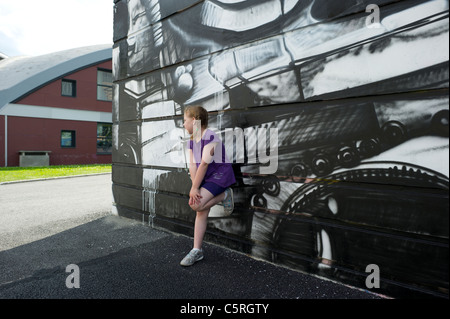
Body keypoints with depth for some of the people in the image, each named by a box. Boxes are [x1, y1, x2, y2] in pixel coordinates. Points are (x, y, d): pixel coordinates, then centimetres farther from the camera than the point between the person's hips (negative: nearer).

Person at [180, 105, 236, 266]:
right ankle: (197, 250, 13)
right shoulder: (192, 140, 7)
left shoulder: (210, 136, -19)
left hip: (219, 175, -8)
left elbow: (204, 164, -22)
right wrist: (195, 188, -14)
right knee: (201, 212, 4)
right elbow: (192, 165, -2)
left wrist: (194, 188, -19)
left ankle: (225, 195, 1)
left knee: (196, 204, -22)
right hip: (206, 178, 8)